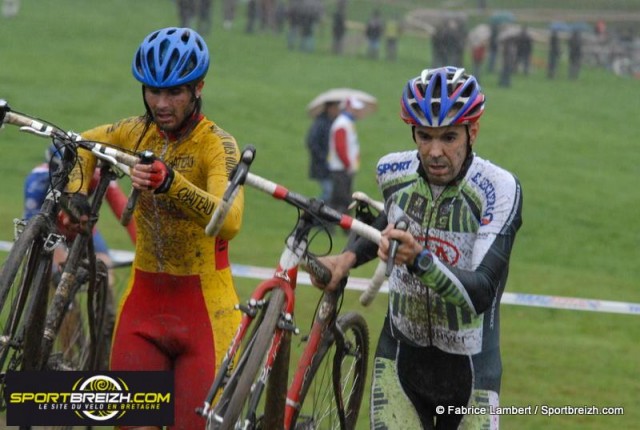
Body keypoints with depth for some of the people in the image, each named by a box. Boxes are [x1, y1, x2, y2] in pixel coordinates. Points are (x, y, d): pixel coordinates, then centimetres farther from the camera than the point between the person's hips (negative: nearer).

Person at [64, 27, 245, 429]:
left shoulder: (217, 144, -14)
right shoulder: (137, 132, 2)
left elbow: (229, 221, -33)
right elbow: (84, 145, 24)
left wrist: (171, 183, -48)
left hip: (202, 305, -5)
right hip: (144, 300, 5)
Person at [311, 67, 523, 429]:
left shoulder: (499, 190, -20)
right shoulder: (395, 172, -7)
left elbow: (480, 293, -29)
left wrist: (419, 260, -45)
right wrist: (348, 257, 1)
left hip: (468, 370, -2)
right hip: (401, 358, 2)